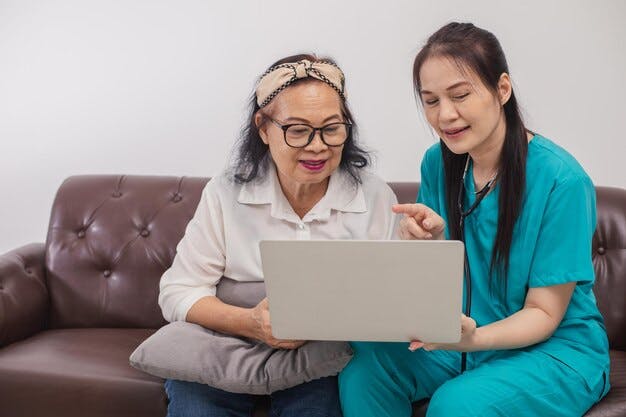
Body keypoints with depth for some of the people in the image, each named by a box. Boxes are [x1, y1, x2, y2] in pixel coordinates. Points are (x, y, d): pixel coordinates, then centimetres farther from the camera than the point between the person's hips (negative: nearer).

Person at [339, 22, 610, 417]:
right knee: (361, 372, -21)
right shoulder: (438, 163, -3)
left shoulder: (561, 179, -19)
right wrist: (431, 243, -20)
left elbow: (543, 313, -14)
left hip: (555, 347, -4)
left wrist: (475, 339, -34)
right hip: (467, 338, 5)